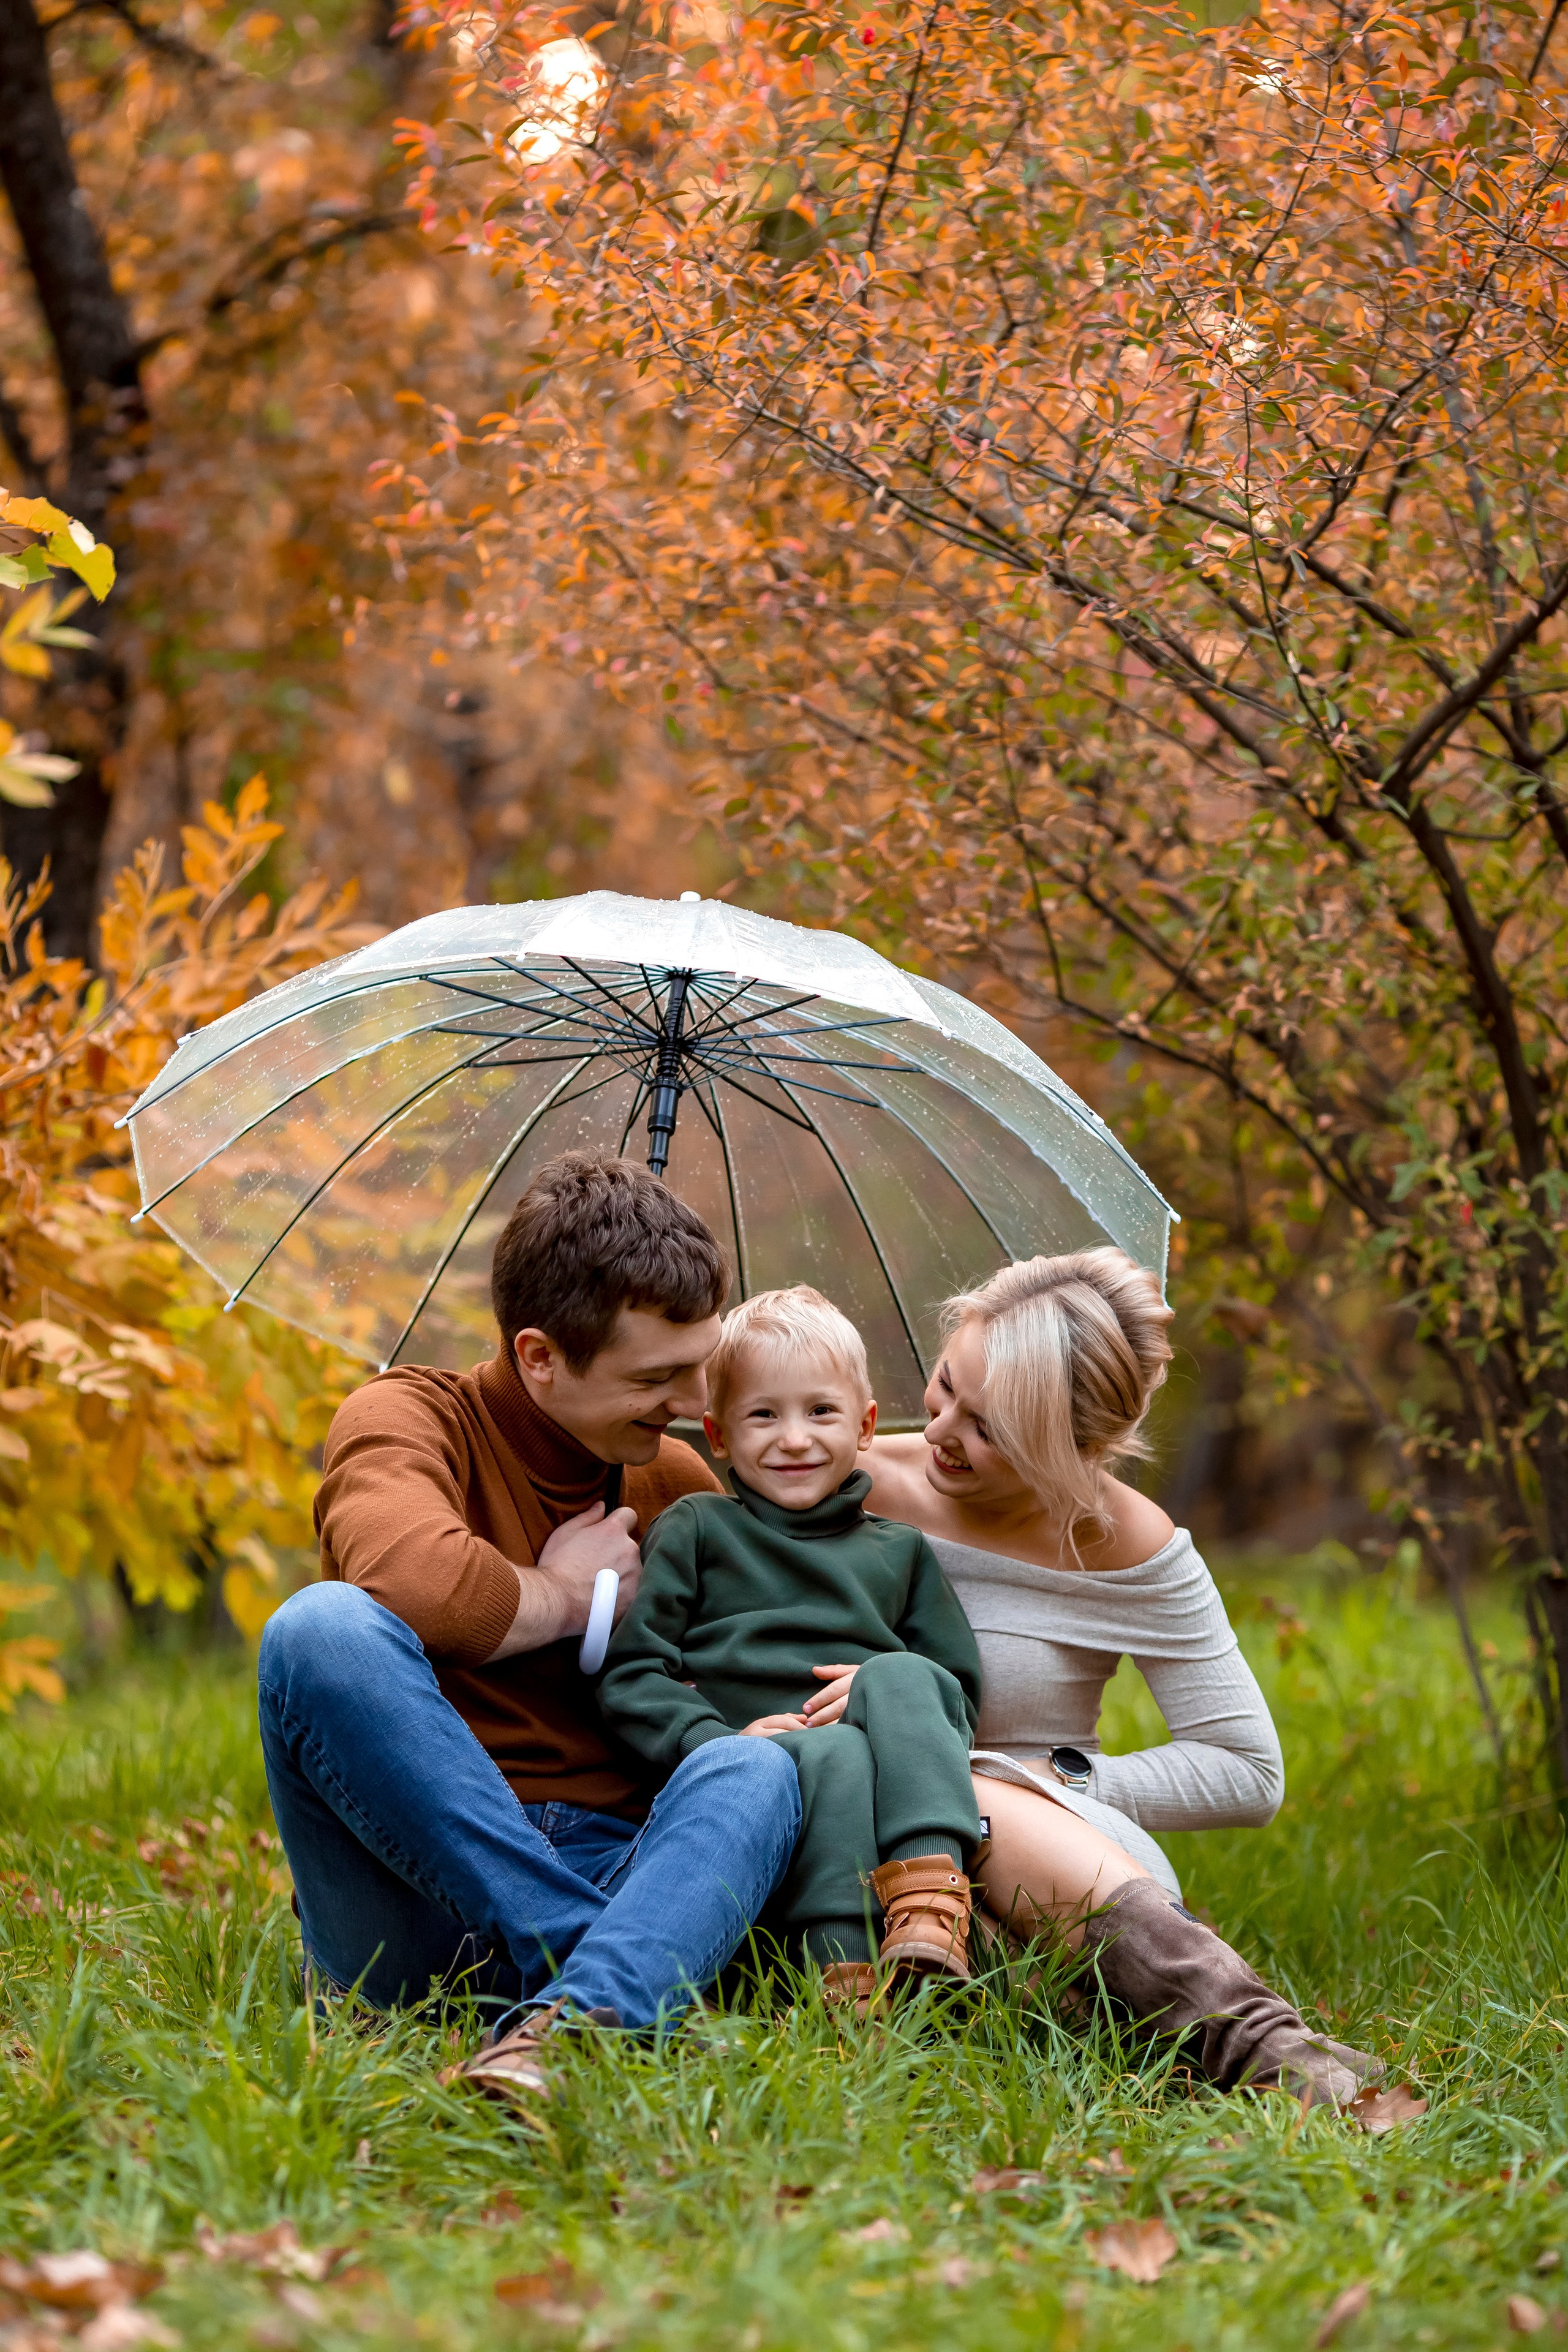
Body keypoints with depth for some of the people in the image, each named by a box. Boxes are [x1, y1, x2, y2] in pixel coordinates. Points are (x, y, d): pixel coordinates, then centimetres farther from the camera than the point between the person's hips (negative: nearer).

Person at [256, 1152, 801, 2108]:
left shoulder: (680, 1483, 16)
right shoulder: (409, 1417, -1)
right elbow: (414, 1579, -24)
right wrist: (568, 1596, -5)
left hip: (612, 1870, 4)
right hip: (415, 1911, -3)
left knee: (756, 1769, -28)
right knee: (324, 1627, -30)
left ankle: (578, 2016, -54)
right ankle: (603, 1965, -32)